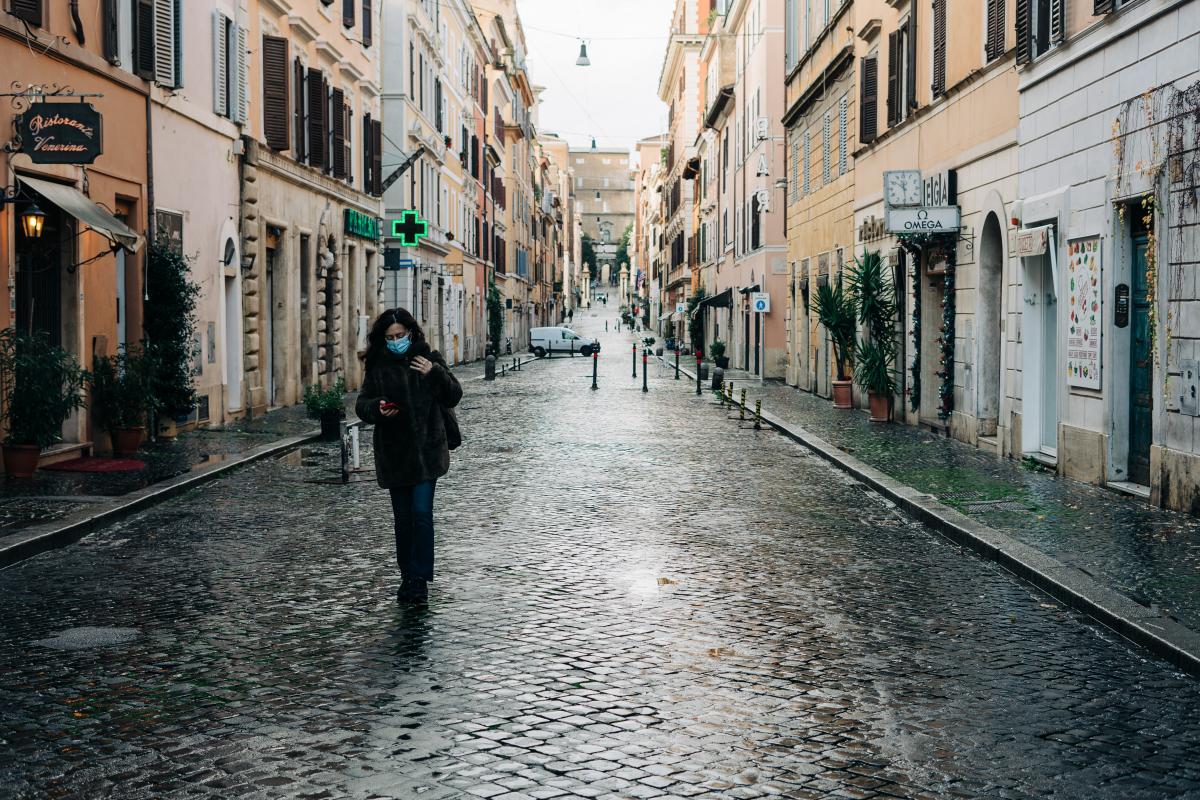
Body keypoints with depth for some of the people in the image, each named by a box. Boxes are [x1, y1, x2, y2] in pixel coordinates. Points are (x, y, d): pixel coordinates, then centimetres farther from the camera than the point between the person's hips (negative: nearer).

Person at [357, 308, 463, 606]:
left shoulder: (429, 359, 2)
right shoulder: (378, 366, 4)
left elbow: (453, 397, 4)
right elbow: (361, 404, 6)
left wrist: (436, 374, -13)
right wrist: (377, 408, -16)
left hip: (426, 451, -2)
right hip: (394, 455, 2)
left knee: (422, 514, -11)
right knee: (403, 517, 8)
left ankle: (420, 580, -7)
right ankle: (407, 576, 19)